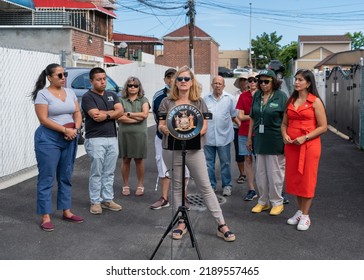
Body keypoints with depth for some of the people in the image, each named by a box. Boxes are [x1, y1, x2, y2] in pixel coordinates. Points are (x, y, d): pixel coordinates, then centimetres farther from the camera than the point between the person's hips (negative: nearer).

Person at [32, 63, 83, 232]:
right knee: (47, 178, -3)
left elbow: (77, 113, 9)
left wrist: (75, 129, -10)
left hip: (70, 139, 6)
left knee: (66, 177, 12)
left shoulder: (70, 92, 10)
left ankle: (66, 212, 22)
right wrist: (65, 130, -19)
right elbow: (44, 119, -16)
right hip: (49, 139, -6)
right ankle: (45, 217, 2)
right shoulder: (42, 94, -8)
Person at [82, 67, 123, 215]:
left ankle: (108, 199, 18)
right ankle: (95, 202, 9)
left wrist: (106, 115, -11)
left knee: (109, 172, 10)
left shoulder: (112, 95, 15)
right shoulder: (88, 97, -5)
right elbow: (96, 116, -17)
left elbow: (120, 111, 0)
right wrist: (112, 112, -5)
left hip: (112, 138, 6)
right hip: (95, 140, -5)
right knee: (96, 173, 0)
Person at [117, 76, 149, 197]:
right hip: (124, 134, 0)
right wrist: (137, 118, -11)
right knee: (126, 160, 4)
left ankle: (140, 185, 15)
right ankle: (126, 186, 14)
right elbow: (119, 118, -9)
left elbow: (145, 114, -10)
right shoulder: (121, 100, 5)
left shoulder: (143, 100, 7)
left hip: (140, 134, 0)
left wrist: (129, 114, -7)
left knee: (139, 160, 5)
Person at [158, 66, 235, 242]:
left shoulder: (199, 102, 4)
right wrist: (165, 129, -19)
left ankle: (221, 225, 4)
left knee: (205, 186, 0)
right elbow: (161, 125, 4)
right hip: (172, 149, 1)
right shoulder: (167, 102, 4)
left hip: (194, 148, -1)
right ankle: (181, 223, 22)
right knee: (177, 186, 9)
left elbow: (204, 126, 2)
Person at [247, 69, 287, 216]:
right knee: (260, 173, 12)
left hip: (275, 142, -5)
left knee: (275, 173, 4)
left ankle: (277, 203, 19)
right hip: (260, 141, 5)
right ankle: (263, 201, 25)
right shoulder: (257, 96, 8)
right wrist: (249, 138, 13)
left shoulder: (281, 96, -7)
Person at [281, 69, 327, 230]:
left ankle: (305, 216, 11)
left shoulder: (315, 101, -5)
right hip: (291, 145, 5)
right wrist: (284, 135, -5)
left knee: (307, 179, 1)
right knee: (294, 179, 10)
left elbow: (323, 127, -8)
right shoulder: (291, 100, 11)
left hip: (309, 145, -5)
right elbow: (284, 123, 15)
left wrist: (305, 138, -17)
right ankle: (299, 211, 25)